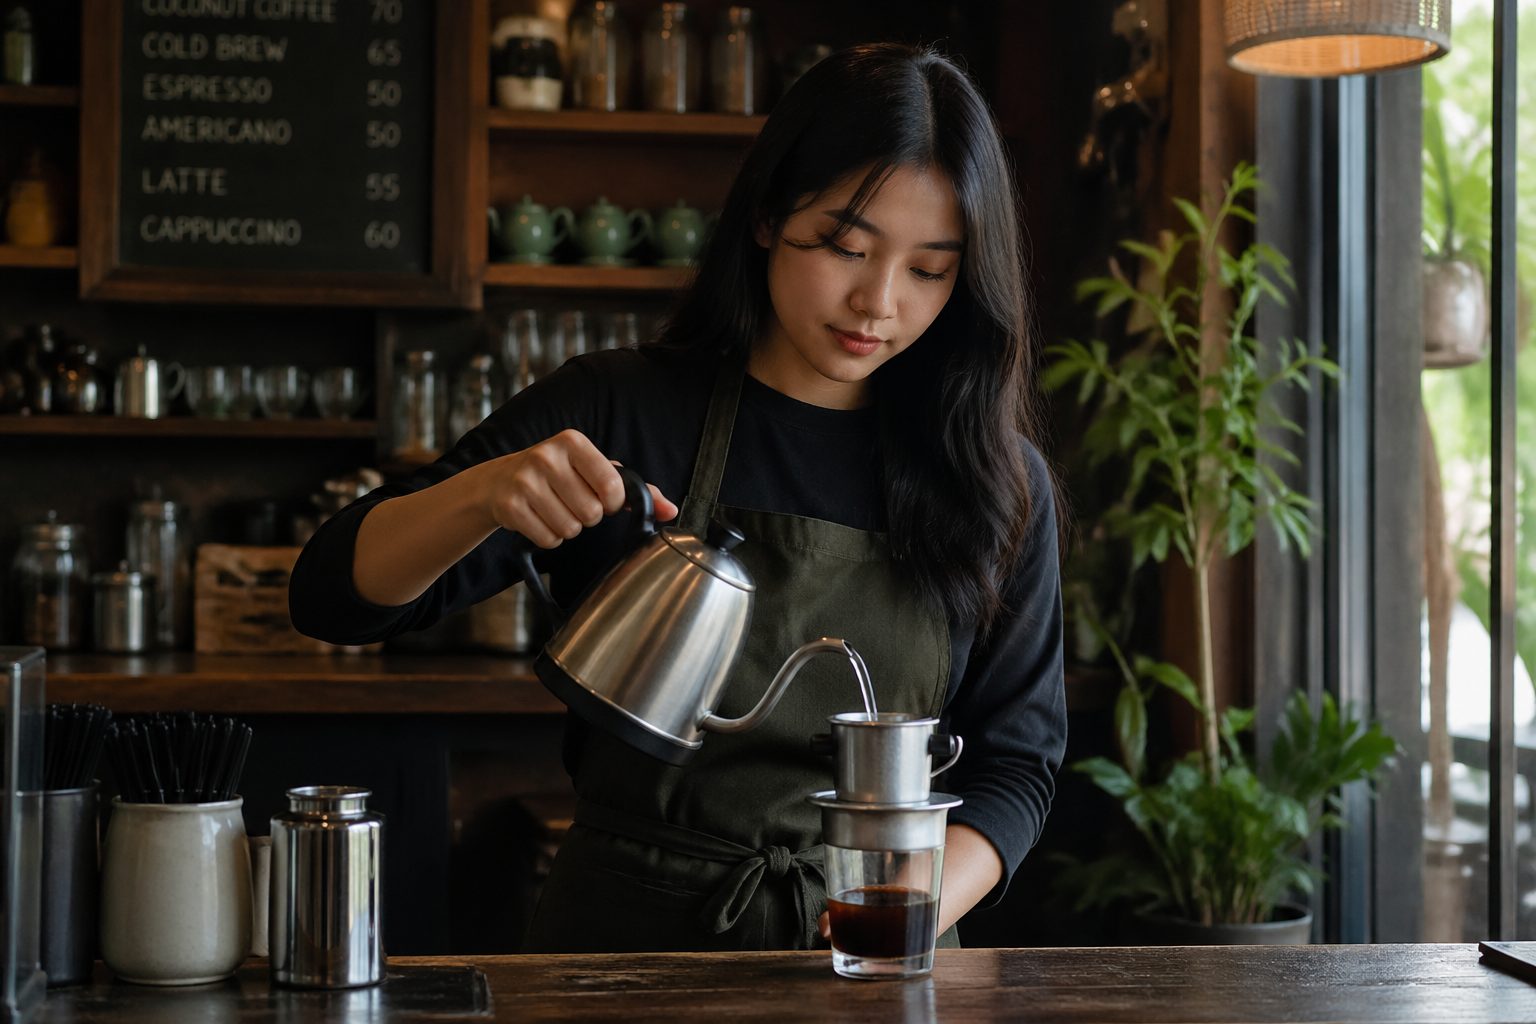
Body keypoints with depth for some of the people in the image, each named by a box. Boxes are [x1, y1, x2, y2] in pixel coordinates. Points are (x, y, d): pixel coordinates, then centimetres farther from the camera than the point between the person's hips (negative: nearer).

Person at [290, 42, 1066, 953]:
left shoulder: (1003, 484, 6)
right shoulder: (615, 416, 0)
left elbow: (1016, 758, 9)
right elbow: (335, 595, -1)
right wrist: (484, 493, -21)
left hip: (870, 972, 4)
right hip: (624, 939, -4)